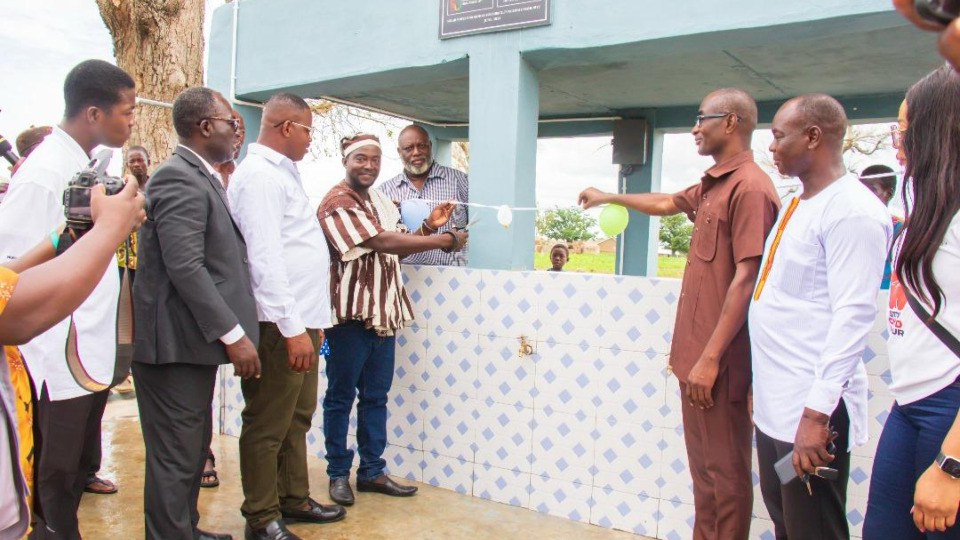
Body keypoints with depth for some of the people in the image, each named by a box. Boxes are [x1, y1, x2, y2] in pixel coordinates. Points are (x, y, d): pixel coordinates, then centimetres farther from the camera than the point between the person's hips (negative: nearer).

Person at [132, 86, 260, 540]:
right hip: (176, 344, -10)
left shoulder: (199, 176, 16)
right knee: (176, 456, 0)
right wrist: (233, 334, -22)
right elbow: (185, 267, -24)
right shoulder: (179, 177, -16)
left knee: (191, 449, 21)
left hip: (196, 338, 10)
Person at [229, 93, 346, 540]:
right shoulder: (259, 175, -13)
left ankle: (294, 499, 33)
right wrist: (293, 327, -23)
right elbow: (264, 257, -21)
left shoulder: (281, 172, 18)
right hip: (280, 324, -10)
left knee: (297, 418, 19)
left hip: (301, 319, 10)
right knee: (268, 426, 3)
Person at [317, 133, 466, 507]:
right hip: (350, 313, -8)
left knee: (375, 396, 13)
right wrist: (445, 239, -19)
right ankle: (338, 473, 18)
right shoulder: (337, 202, -13)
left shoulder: (381, 202, 15)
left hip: (384, 312, 8)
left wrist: (429, 225, 0)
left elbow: (398, 247, 16)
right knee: (341, 396, 5)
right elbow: (381, 242, -23)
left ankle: (372, 471, 23)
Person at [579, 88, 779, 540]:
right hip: (696, 352, 10)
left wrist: (710, 358, -22)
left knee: (724, 472, 3)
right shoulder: (712, 186, 14)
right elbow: (666, 203, 34)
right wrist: (607, 197, 42)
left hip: (718, 360, -10)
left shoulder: (750, 187, -16)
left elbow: (746, 279, -21)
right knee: (703, 468, 18)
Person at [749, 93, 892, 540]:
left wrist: (817, 412, -24)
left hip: (810, 411, -9)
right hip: (774, 404, 9)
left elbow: (852, 317, -21)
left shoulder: (853, 211, -14)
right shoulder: (799, 206, 14)